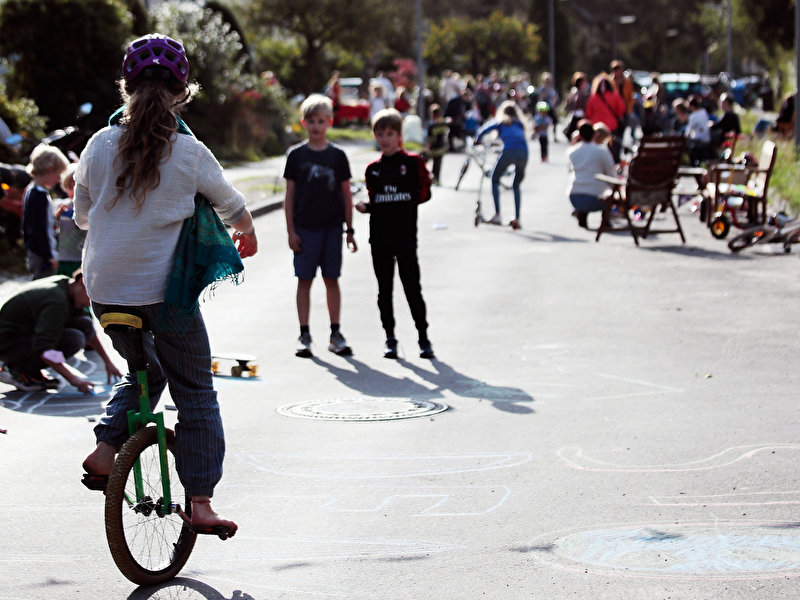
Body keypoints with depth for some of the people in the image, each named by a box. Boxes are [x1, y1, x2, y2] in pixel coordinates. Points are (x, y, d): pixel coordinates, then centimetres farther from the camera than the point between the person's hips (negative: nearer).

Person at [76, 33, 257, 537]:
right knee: (195, 392, 8)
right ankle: (201, 502, 5)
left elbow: (81, 214, 12)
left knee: (144, 374, 26)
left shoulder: (100, 145, -1)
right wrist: (247, 234, 30)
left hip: (104, 288, 4)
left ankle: (106, 449, 8)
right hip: (164, 289, -4)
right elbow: (232, 204, 9)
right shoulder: (189, 152, -8)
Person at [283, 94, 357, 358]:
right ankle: (304, 335, 7)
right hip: (305, 227, -1)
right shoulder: (296, 155, 2)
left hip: (332, 227, 1)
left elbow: (346, 194, 8)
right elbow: (289, 195, 3)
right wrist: (291, 231, -3)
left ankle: (335, 334, 12)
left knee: (332, 279, 5)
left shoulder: (338, 155, 4)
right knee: (304, 280, 1)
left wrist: (349, 230, 5)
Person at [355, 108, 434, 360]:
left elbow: (424, 193, 2)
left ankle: (423, 337, 6)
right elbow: (375, 200, 13)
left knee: (412, 287, -3)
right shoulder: (373, 169, 10)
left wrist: (409, 199, -13)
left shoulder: (413, 162, 0)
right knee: (384, 289, 7)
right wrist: (365, 207, -6)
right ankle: (390, 338, 14)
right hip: (379, 236, 4)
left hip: (405, 235, -4)